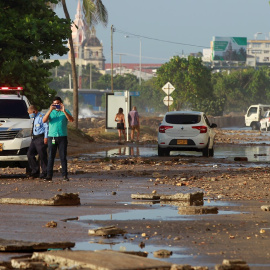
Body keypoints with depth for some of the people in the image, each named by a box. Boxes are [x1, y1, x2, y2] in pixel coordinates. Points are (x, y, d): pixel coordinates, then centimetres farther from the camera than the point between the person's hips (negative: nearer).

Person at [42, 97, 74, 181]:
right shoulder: (50, 112, 11)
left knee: (63, 157, -1)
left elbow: (71, 120, -10)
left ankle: (65, 175, 1)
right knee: (51, 157, -1)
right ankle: (49, 175, -1)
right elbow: (44, 120, -5)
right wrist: (50, 111, -17)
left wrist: (64, 111, -21)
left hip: (62, 136, -1)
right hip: (52, 136, 1)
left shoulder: (65, 112, 8)